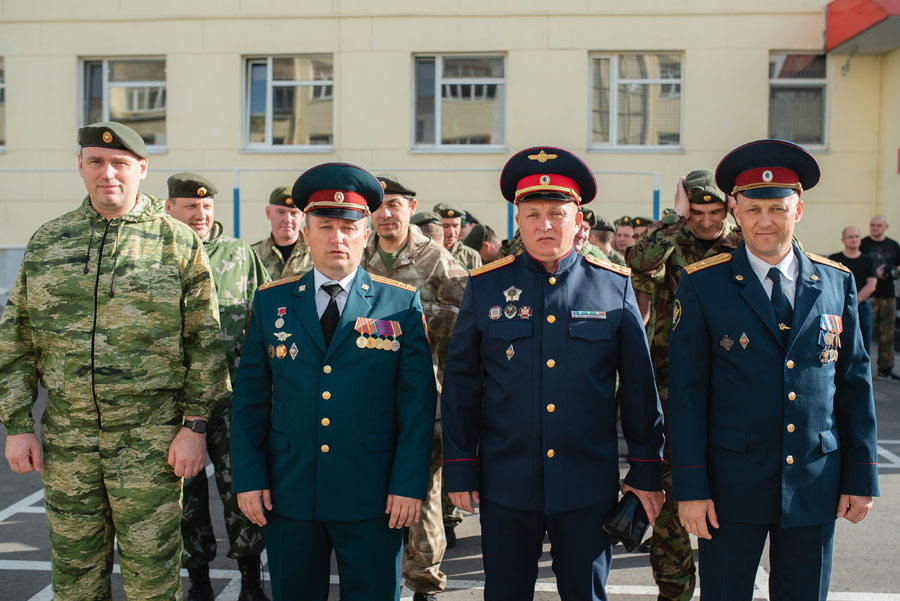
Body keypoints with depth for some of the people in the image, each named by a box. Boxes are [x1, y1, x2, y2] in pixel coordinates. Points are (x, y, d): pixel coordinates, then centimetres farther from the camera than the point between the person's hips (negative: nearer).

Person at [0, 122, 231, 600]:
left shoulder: (178, 242, -1)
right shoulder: (47, 241, 8)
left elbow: (205, 341, -3)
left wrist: (195, 425, -8)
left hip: (151, 438, -3)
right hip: (66, 439, 3)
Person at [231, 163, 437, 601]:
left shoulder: (401, 303, 0)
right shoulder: (271, 302, 6)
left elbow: (418, 399, -3)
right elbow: (250, 397, 6)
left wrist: (410, 483, -8)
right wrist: (247, 478, 0)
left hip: (372, 497, -2)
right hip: (288, 494, 2)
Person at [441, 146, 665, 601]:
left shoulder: (614, 286, 0)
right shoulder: (485, 286, 0)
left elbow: (639, 385, 3)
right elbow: (460, 384, 3)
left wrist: (647, 470, 3)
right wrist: (459, 469, 2)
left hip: (588, 487, 0)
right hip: (506, 486, 0)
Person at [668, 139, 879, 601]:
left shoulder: (836, 282, 5)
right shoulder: (703, 285, -5)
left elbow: (854, 382, 8)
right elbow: (686, 390, -6)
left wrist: (861, 477, 5)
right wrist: (690, 488, -10)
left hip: (816, 485, 3)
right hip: (733, 484, -2)